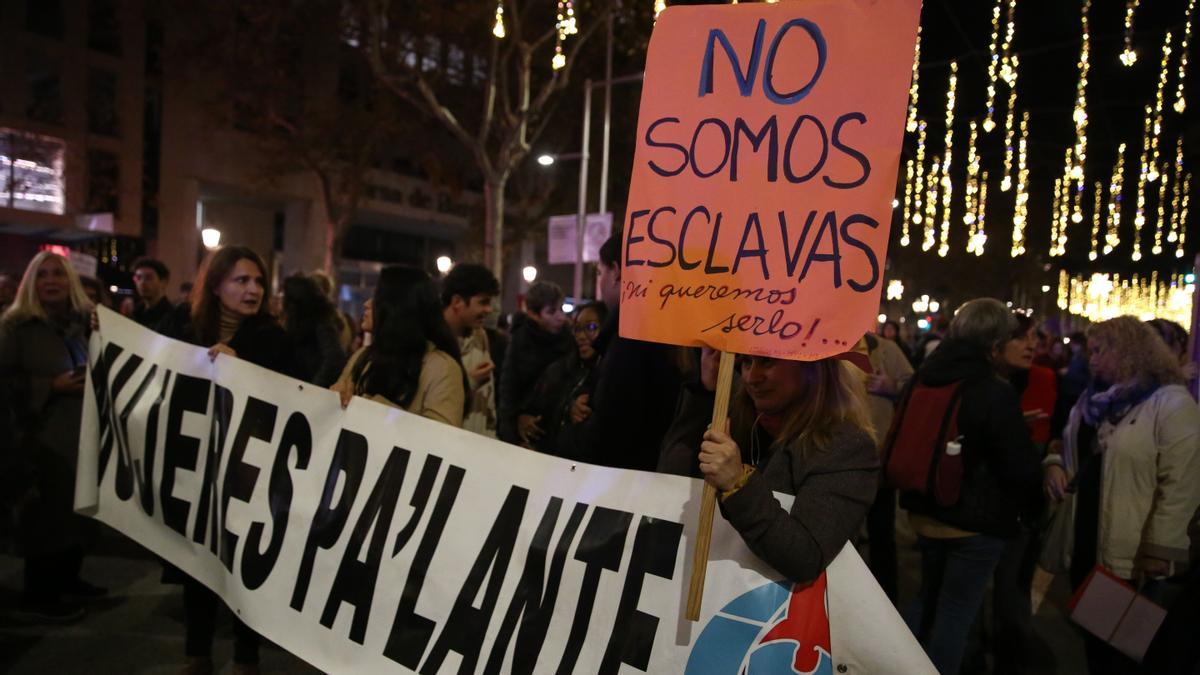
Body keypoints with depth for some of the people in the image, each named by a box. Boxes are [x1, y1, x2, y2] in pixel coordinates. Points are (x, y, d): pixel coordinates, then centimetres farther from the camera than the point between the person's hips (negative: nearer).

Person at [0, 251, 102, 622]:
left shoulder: (86, 320, 10)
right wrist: (51, 386, -19)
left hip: (85, 430, 6)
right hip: (44, 435, -5)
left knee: (81, 507, 9)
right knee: (47, 512, -3)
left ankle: (67, 578, 26)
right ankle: (38, 594, 10)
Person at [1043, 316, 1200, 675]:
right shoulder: (1093, 399, 10)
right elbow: (1072, 448, 22)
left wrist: (1158, 551, -18)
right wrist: (1055, 463, -1)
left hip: (1131, 552, -7)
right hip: (1085, 540, 7)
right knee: (1091, 631, 19)